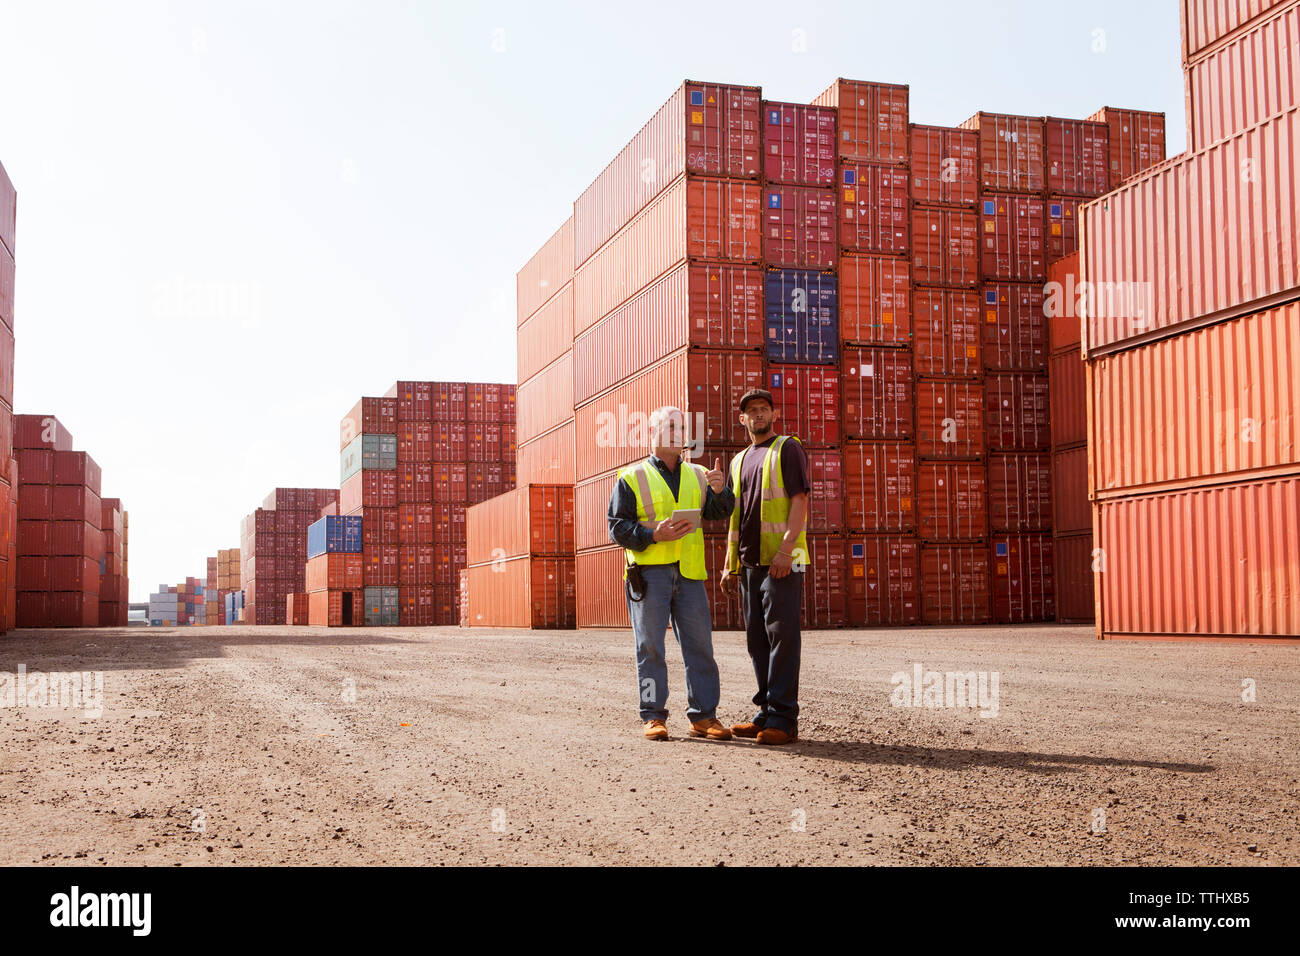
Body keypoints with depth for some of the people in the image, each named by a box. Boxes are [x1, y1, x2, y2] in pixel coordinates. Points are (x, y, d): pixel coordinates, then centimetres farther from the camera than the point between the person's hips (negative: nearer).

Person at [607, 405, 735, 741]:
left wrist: (720, 491, -14)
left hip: (689, 573, 4)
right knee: (650, 647, 0)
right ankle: (653, 716, 6)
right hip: (648, 572, -3)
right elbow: (617, 527, -1)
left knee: (700, 644, 2)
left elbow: (717, 513, 6)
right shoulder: (632, 478, 5)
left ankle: (703, 715, 9)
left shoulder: (698, 476, 16)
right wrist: (654, 535, -15)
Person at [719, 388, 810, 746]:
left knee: (781, 635, -8)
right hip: (749, 564, 7)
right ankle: (766, 713, 17)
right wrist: (729, 564, 16)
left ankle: (783, 719, -7)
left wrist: (786, 548, -21)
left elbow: (800, 500, -10)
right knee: (757, 639, 9)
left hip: (781, 561, -7)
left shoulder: (787, 448, 0)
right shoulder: (739, 461, 21)